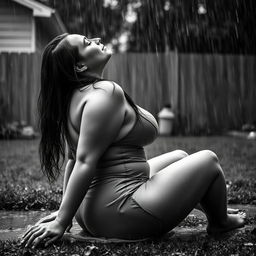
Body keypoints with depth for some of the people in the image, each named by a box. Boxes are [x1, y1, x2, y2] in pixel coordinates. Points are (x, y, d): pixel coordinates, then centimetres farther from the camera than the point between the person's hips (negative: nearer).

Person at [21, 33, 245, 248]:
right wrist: (61, 222, -23)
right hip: (120, 213, -10)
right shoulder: (106, 92, -22)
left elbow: (73, 159, 11)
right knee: (208, 160, 6)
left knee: (179, 156, 26)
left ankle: (215, 209, 44)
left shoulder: (76, 96, 9)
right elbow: (85, 162, -25)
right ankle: (220, 223, 31)